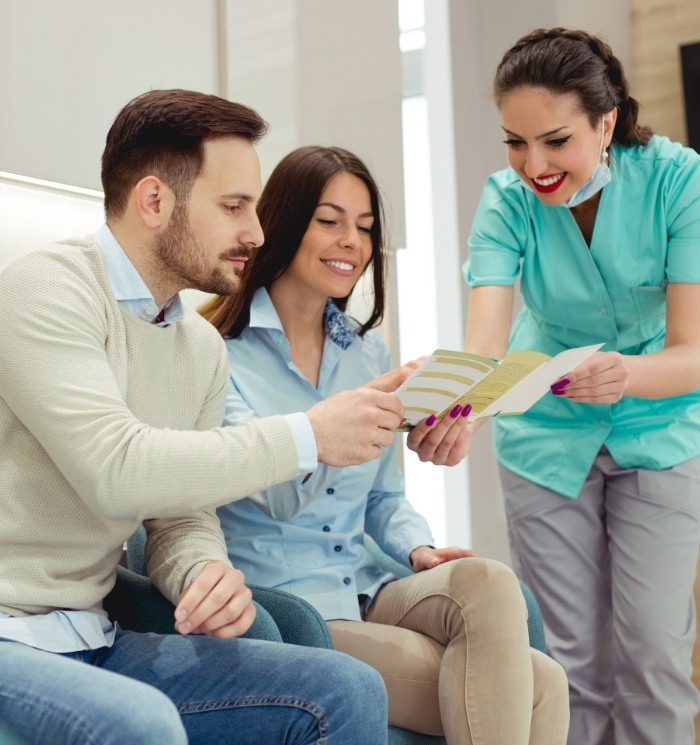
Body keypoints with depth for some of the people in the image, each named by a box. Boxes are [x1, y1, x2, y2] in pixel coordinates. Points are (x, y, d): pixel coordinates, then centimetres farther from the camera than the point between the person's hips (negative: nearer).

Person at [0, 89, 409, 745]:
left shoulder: (203, 348, 10)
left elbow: (182, 518, 11)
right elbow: (115, 470, -25)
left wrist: (208, 574, -14)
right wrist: (308, 436, -20)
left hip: (94, 641, 7)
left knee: (349, 691, -8)